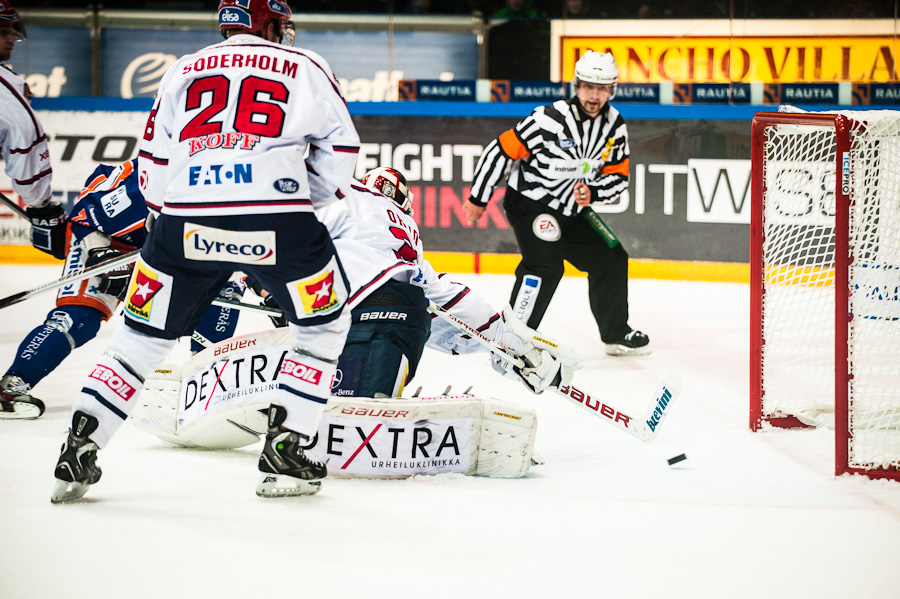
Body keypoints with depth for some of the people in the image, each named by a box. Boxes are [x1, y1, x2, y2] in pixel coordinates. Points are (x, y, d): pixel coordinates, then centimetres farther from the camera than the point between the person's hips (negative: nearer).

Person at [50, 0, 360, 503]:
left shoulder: (184, 71, 21)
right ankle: (283, 453, 10)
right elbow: (341, 151, 13)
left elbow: (153, 167, 20)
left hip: (187, 219, 2)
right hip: (278, 221, -2)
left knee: (145, 334, 17)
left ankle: (80, 449, 7)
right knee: (324, 325, 19)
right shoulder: (305, 69, 14)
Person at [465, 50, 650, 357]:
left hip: (572, 210, 7)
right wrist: (478, 199, -11)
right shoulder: (549, 119, -23)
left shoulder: (614, 126, -3)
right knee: (546, 265, -25)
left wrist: (592, 192, -17)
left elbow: (618, 178, 5)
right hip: (529, 204, -7)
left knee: (610, 259, 11)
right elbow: (500, 151, -18)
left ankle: (616, 334, 29)